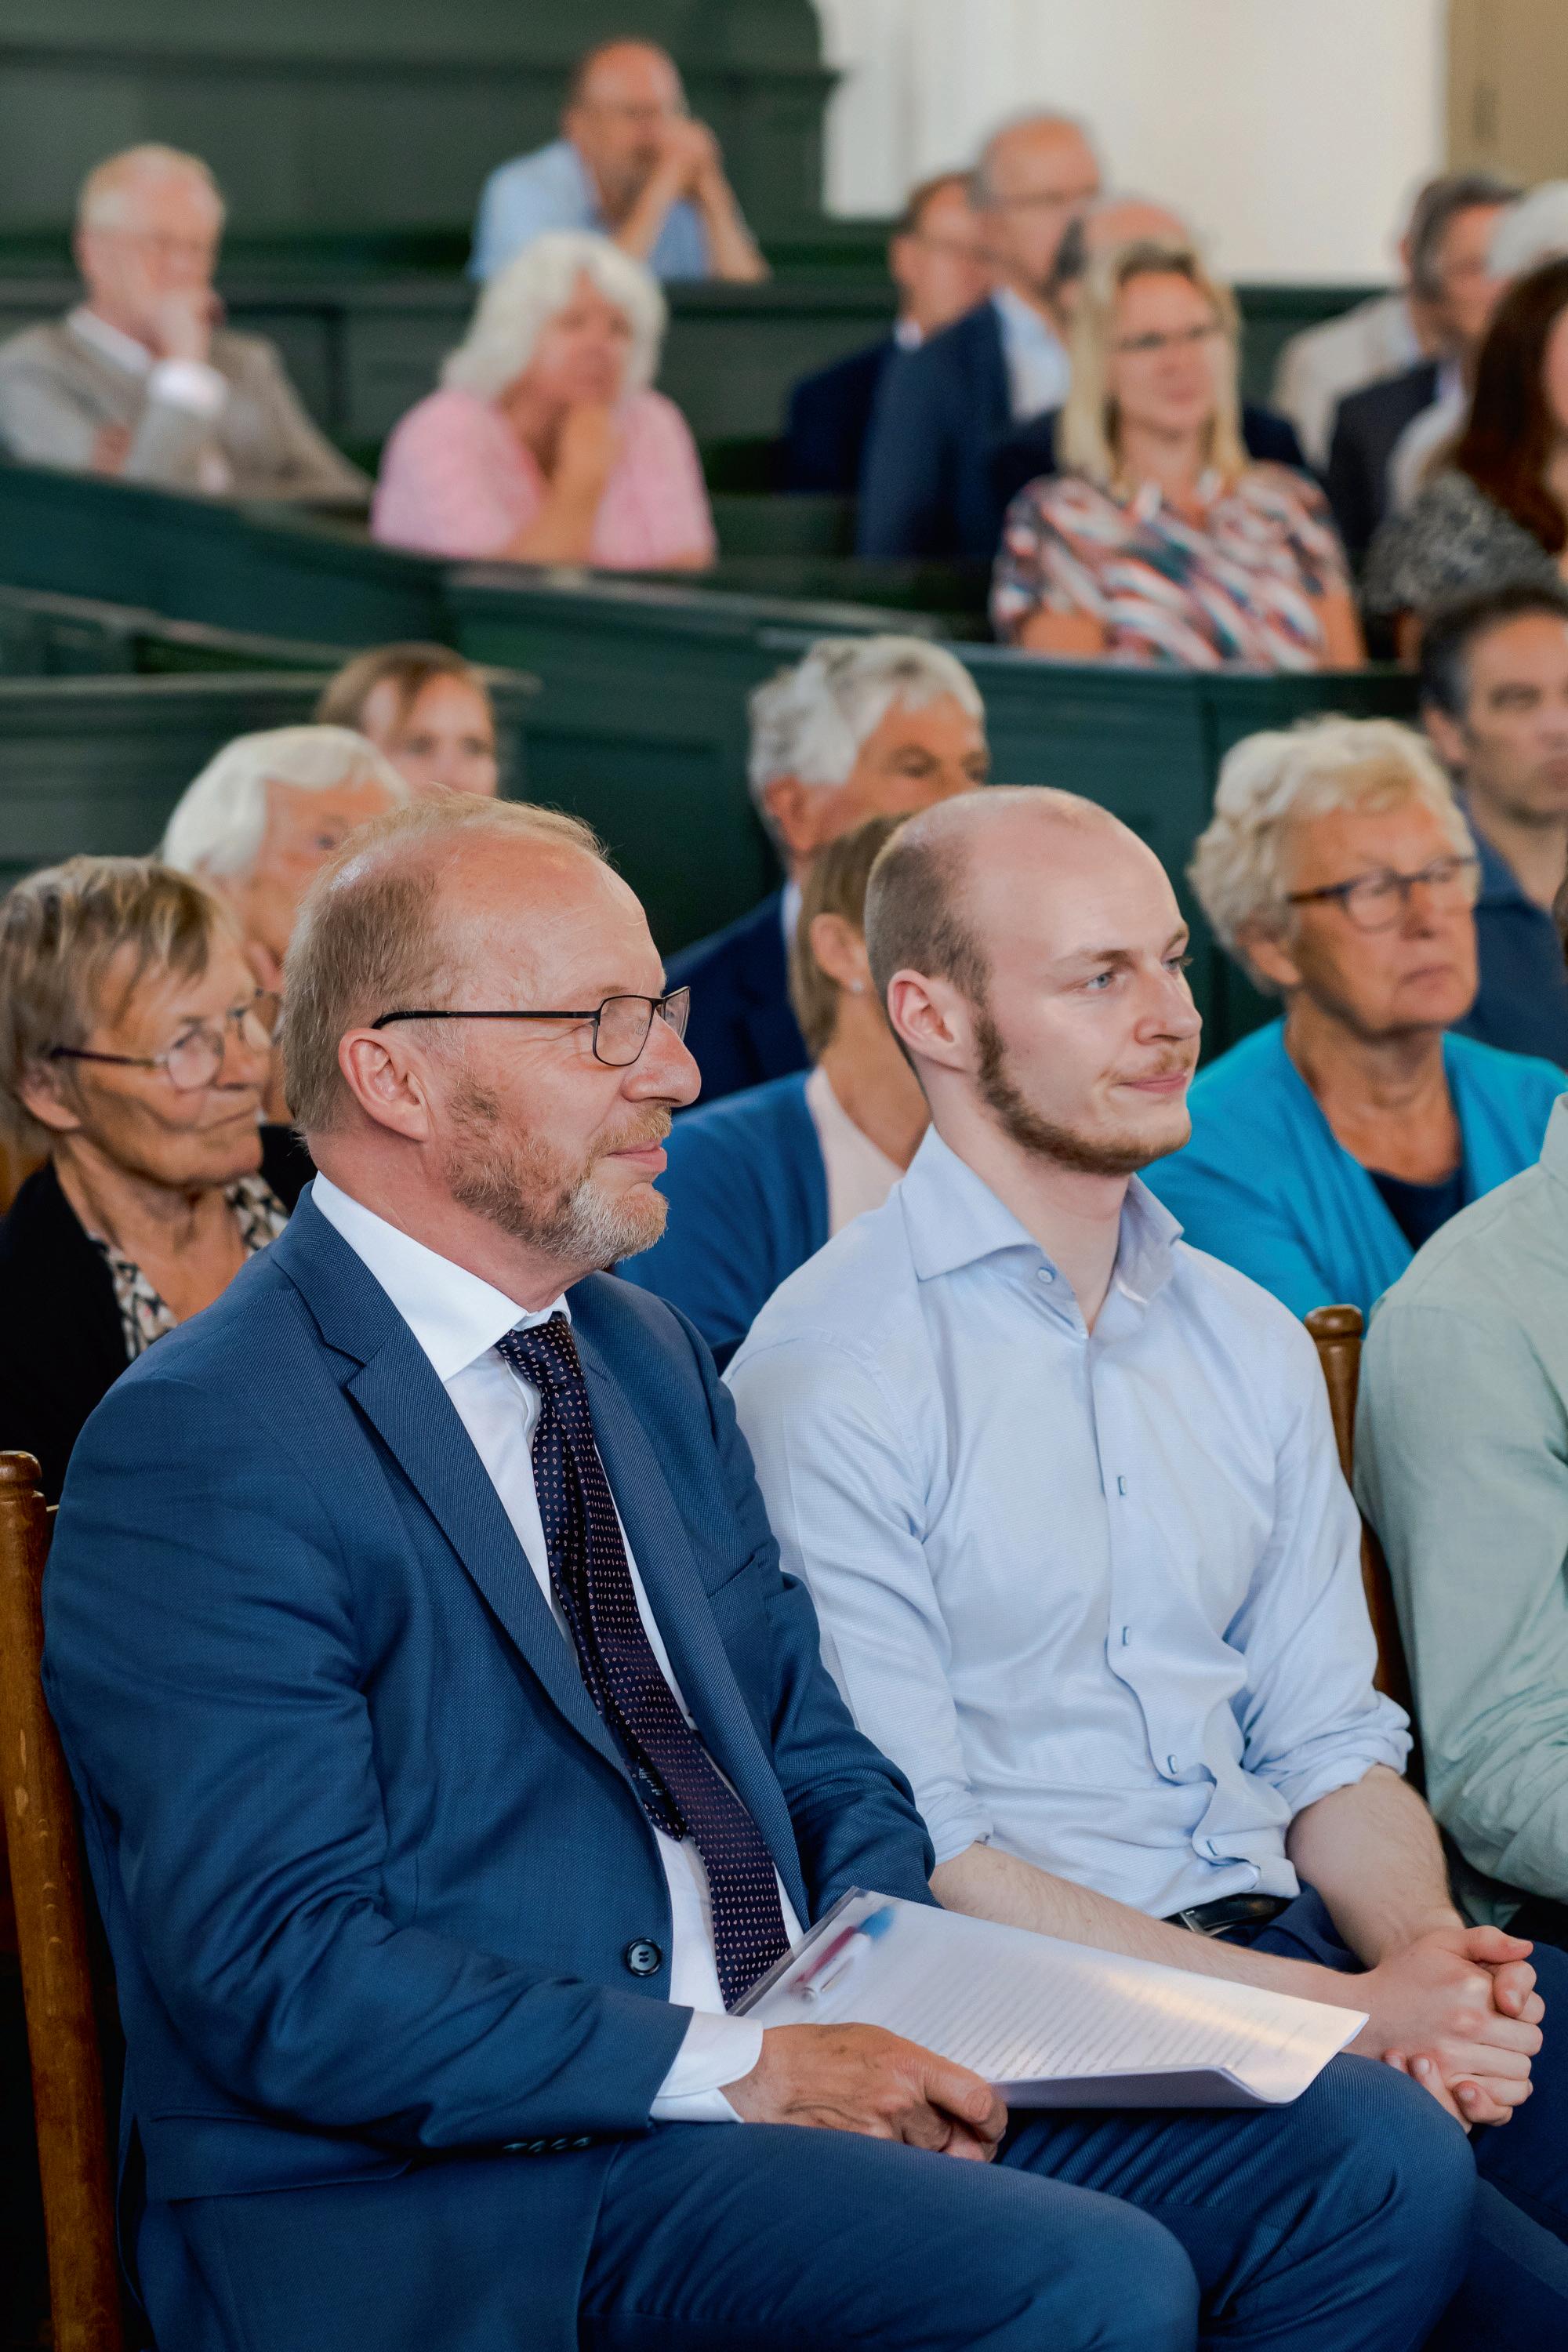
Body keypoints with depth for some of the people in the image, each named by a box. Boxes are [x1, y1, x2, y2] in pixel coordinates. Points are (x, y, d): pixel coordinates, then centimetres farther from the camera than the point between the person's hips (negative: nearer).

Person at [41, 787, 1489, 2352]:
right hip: (453, 2194, -8)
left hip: (789, 2065, 8)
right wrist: (737, 2071, -19)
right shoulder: (201, 1448, -12)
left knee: (1379, 2156, -6)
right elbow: (287, 1982, -18)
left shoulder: (652, 1357, 16)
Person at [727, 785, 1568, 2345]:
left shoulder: (1252, 1345, 16)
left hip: (1278, 1931, 7)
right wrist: (1336, 2011, -15)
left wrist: (1421, 1951, -6)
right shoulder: (824, 1380, -6)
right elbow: (908, 1851, -11)